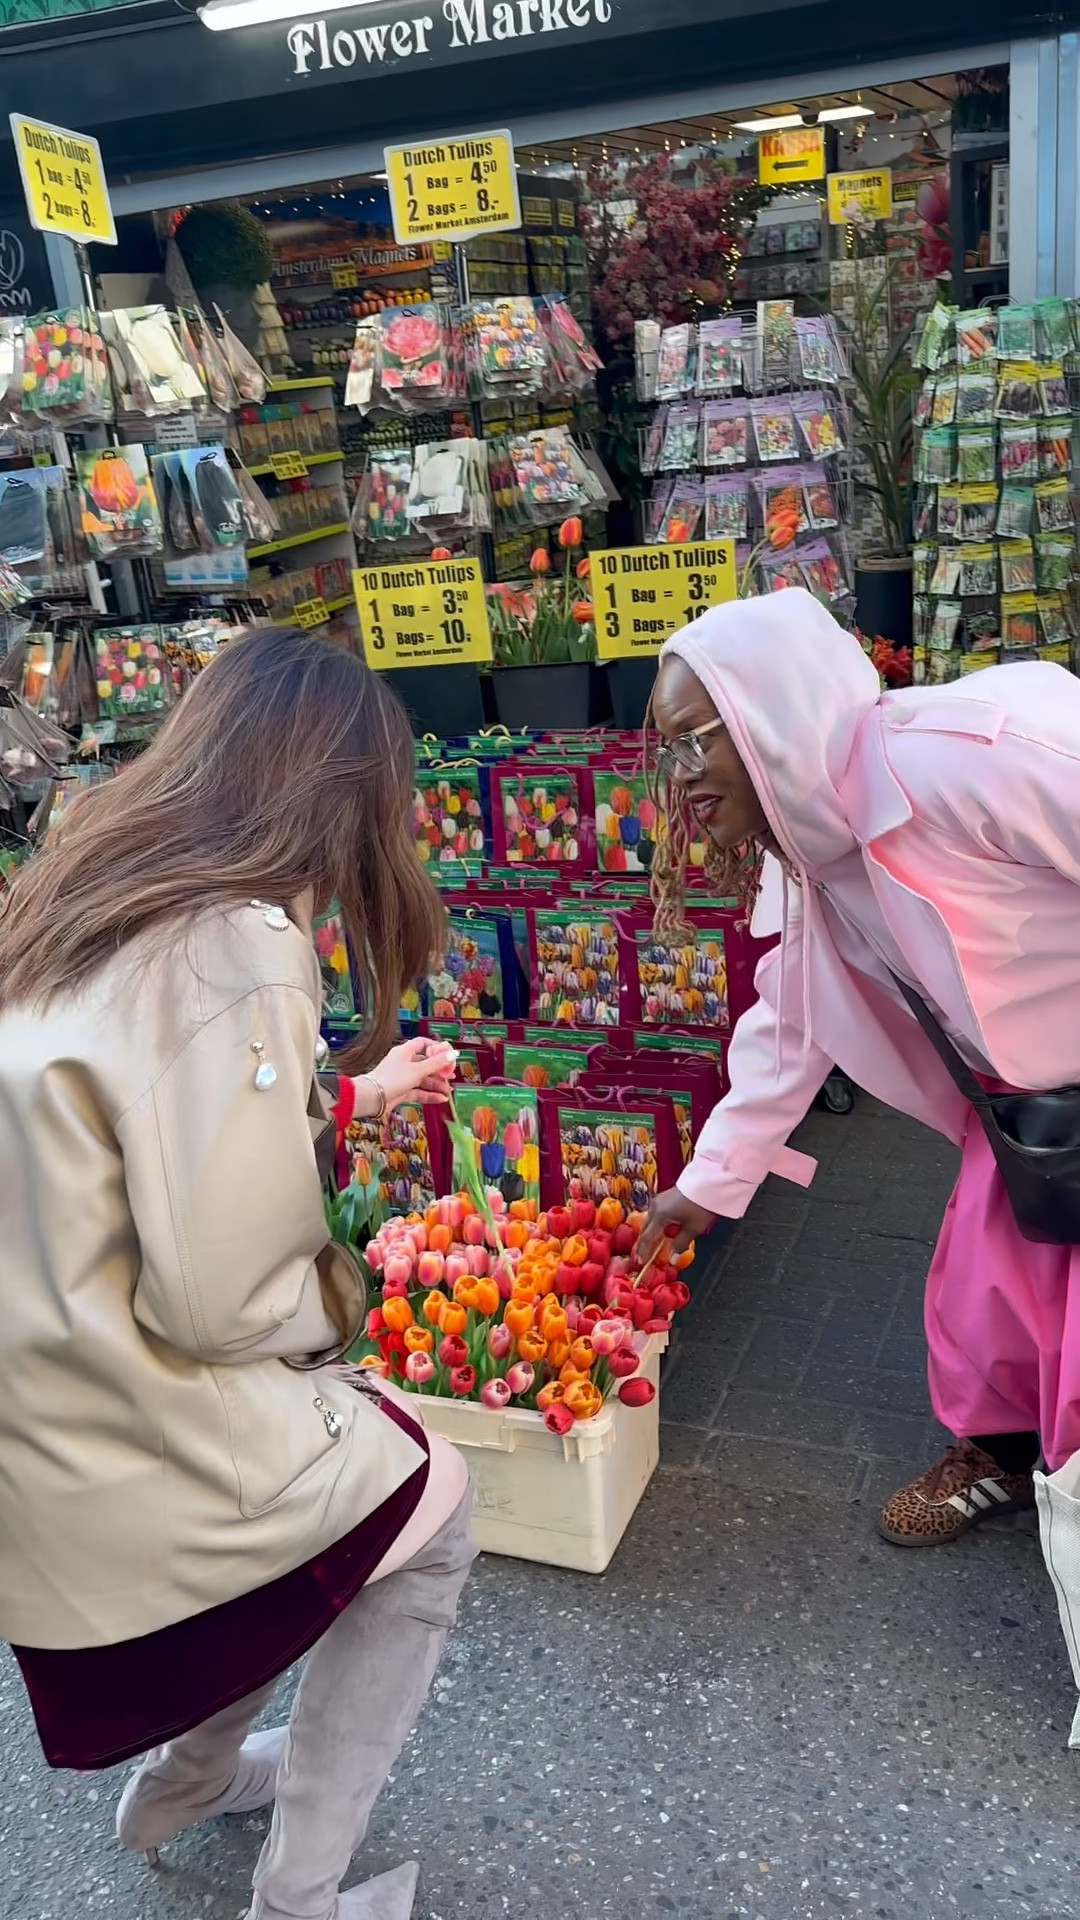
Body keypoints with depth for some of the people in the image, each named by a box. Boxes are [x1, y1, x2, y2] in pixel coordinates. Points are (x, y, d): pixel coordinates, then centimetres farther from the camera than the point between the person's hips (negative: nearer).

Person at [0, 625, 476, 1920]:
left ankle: (186, 1779, 47)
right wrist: (343, 1292, -4)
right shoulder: (238, 954, -25)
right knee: (433, 1514, 15)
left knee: (341, 1482, 29)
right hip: (120, 1452, -8)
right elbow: (222, 1300, -25)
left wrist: (354, 1093, 21)